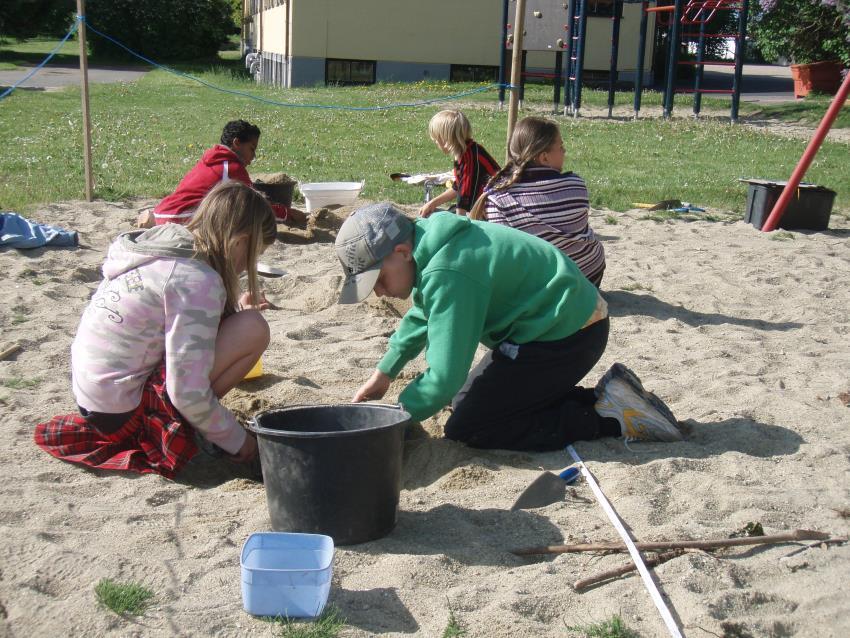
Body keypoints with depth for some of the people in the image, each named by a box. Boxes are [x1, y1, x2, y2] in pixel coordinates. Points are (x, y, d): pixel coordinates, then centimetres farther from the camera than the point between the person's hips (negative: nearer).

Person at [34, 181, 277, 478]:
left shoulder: (162, 244, 6)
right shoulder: (199, 281, -20)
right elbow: (188, 393, -21)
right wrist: (238, 441, -8)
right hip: (122, 412, -9)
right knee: (254, 328, -15)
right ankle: (176, 436, -3)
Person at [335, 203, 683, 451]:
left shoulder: (448, 274, -28)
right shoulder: (427, 247, 4)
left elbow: (445, 377, -27)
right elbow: (422, 316, 25)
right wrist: (384, 373, 23)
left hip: (566, 337, -11)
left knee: (466, 428, -9)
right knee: (468, 400, 18)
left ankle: (608, 419, -10)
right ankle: (601, 397, 11)